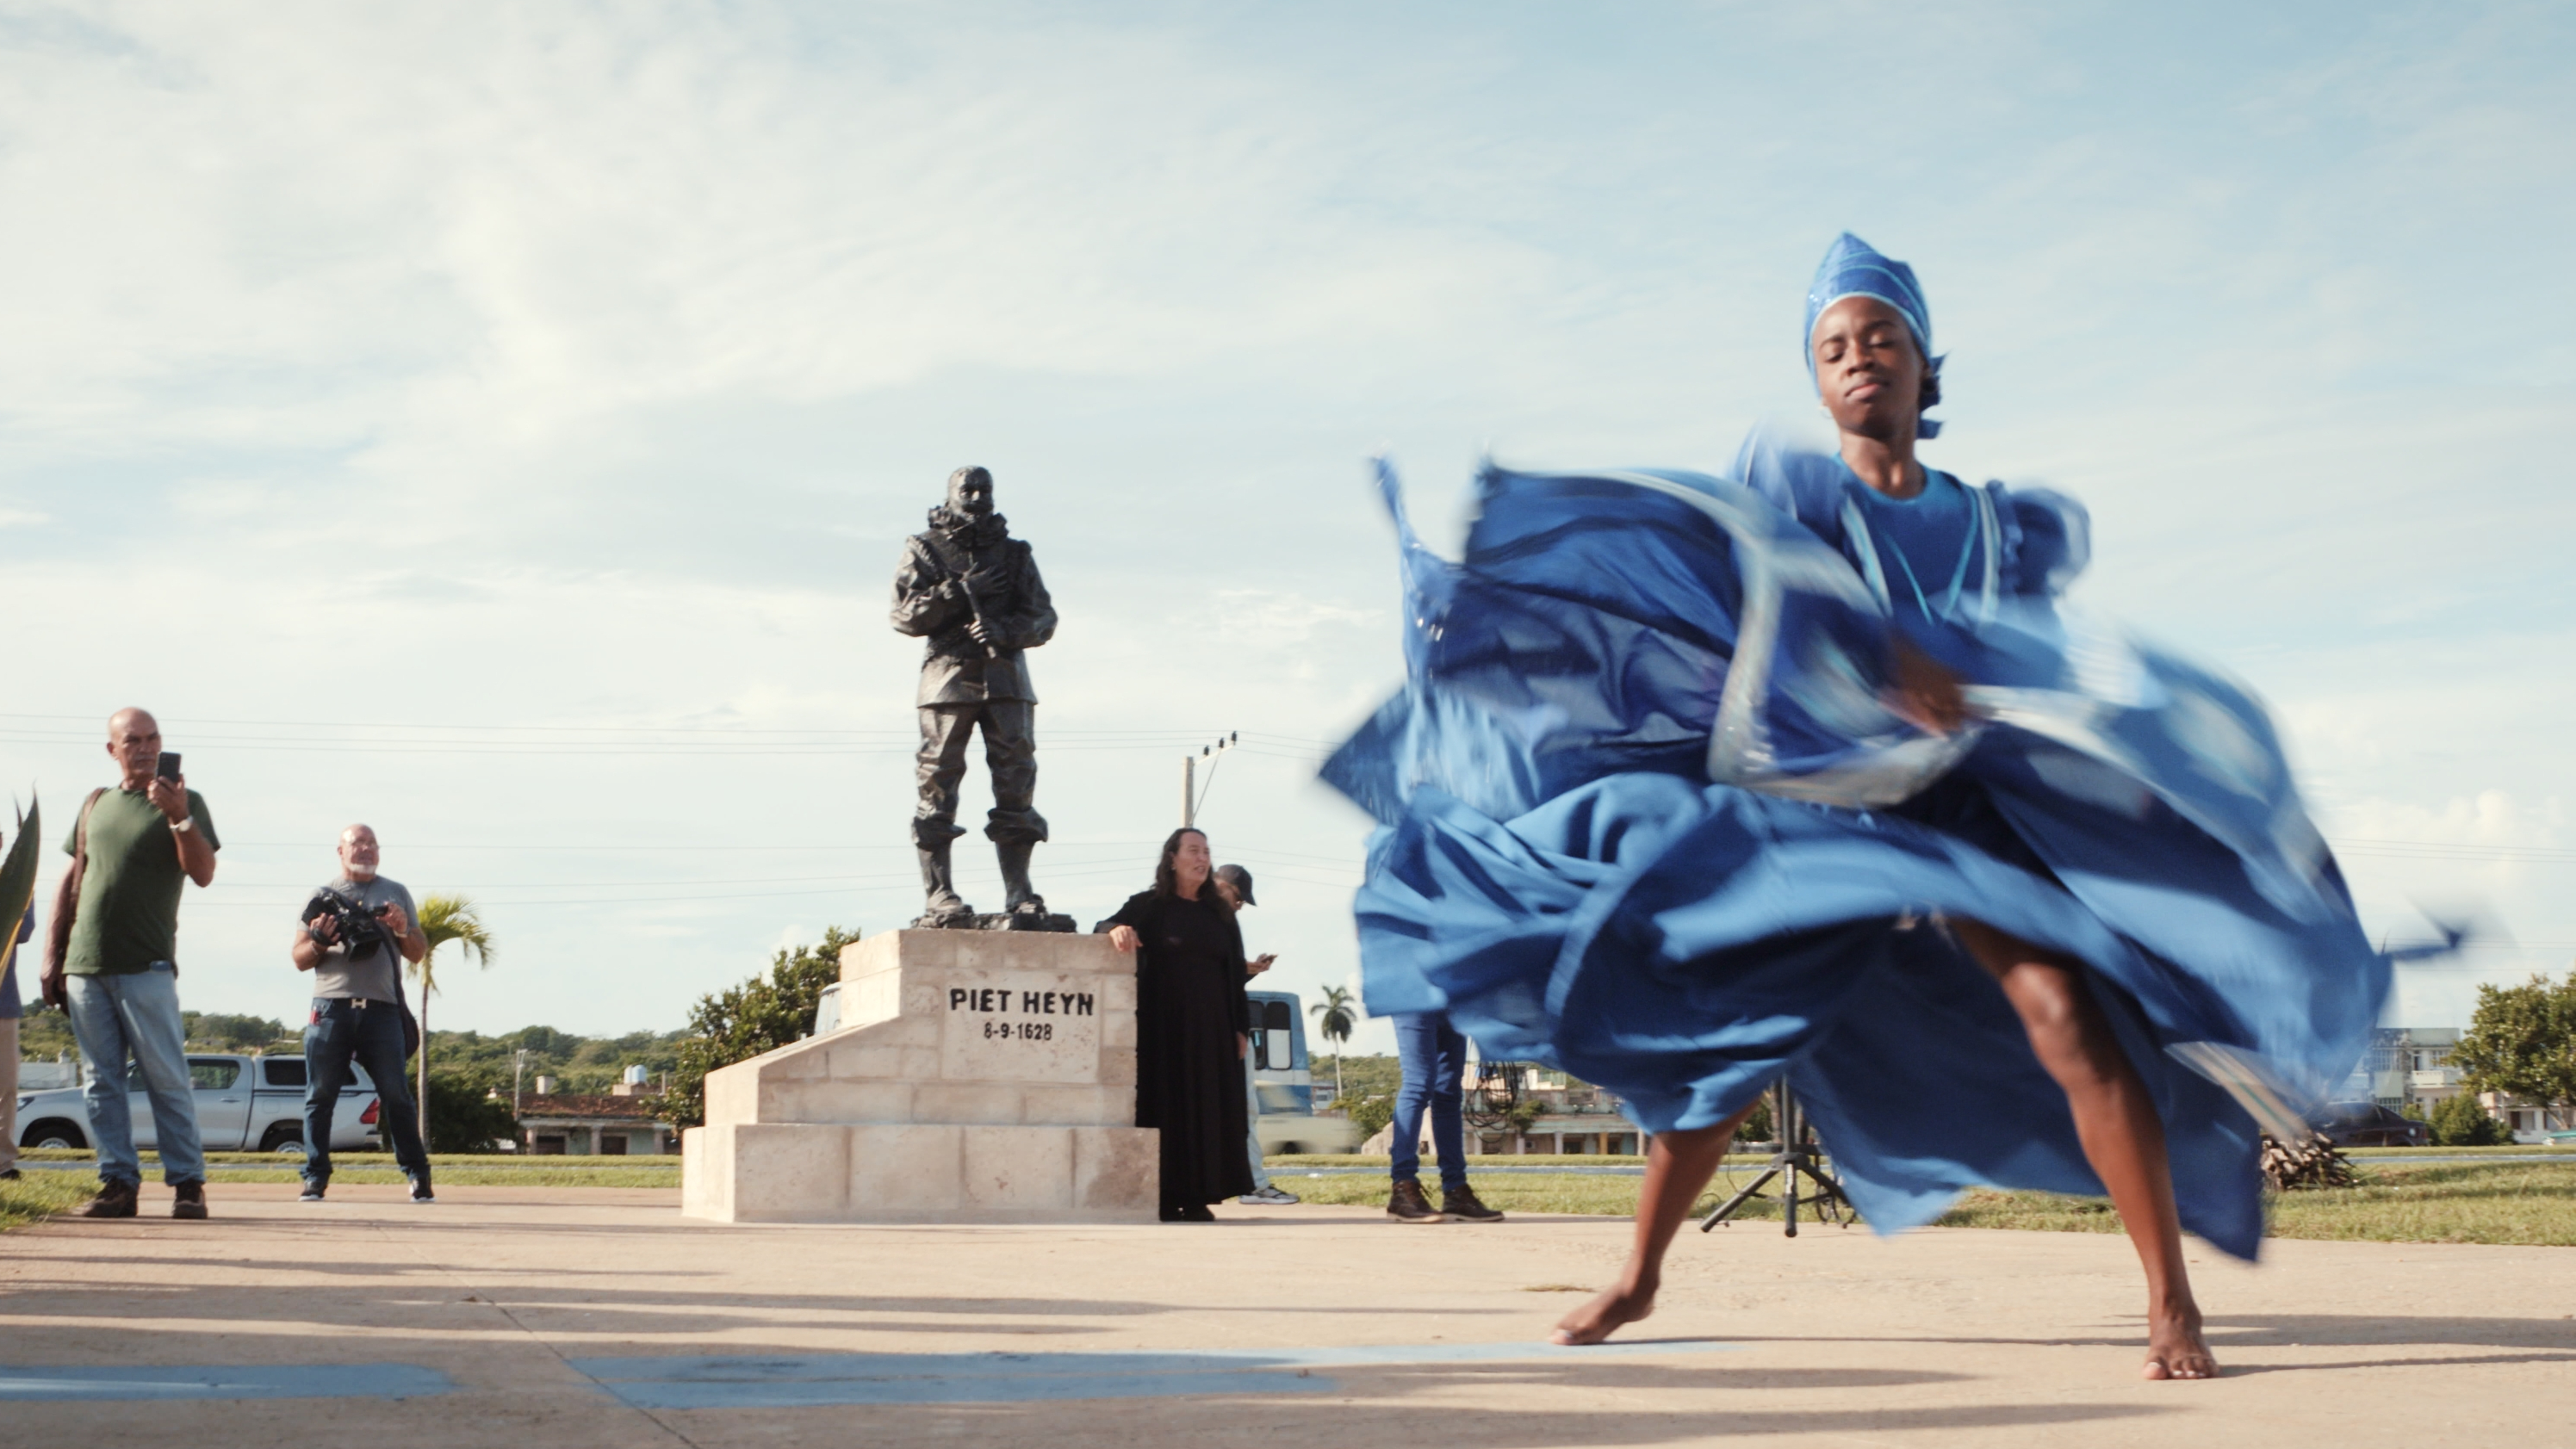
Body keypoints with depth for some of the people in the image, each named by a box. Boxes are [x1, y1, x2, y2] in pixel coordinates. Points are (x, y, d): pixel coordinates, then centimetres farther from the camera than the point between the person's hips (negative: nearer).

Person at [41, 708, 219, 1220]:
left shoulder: (184, 802, 4)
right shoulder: (96, 804, 17)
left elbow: (203, 874, -8)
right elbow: (71, 882, 19)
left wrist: (178, 816, -21)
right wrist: (52, 957, 14)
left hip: (146, 966, -5)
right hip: (84, 966, 5)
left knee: (166, 1078, -6)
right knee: (101, 1081, 3)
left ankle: (187, 1182, -5)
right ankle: (118, 1182, 6)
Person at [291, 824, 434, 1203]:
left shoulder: (396, 894, 17)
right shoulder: (322, 896, 15)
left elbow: (418, 953, 16)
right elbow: (299, 959, 12)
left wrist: (404, 930, -4)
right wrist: (319, 943, -9)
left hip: (382, 1009, 0)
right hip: (331, 1007, 0)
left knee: (396, 1096, -4)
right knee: (320, 1096, -2)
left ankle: (418, 1175, -2)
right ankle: (315, 1178, 2)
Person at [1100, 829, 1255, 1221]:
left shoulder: (1220, 914, 13)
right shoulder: (1150, 906, 3)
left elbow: (1236, 974, 12)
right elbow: (1107, 926, -10)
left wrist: (1241, 1026, 5)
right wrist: (1117, 930, -34)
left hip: (1212, 1027, 4)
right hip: (1164, 1026, -4)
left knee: (1207, 1109, -1)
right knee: (1167, 1106, -5)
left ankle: (1197, 1196, 2)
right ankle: (1164, 1198, -3)